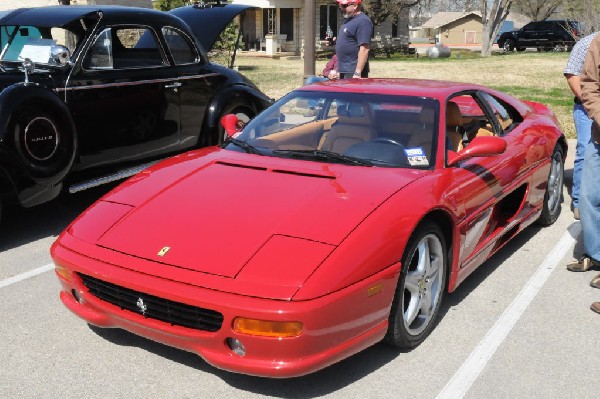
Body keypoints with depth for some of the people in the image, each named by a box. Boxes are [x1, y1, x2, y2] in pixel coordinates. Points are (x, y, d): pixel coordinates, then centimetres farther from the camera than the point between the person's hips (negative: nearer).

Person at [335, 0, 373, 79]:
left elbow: (364, 49, -21)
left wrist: (357, 73, -26)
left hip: (353, 72, -10)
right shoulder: (348, 20, 15)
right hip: (344, 71, 10)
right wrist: (335, 41, 7)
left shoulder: (363, 21, -15)